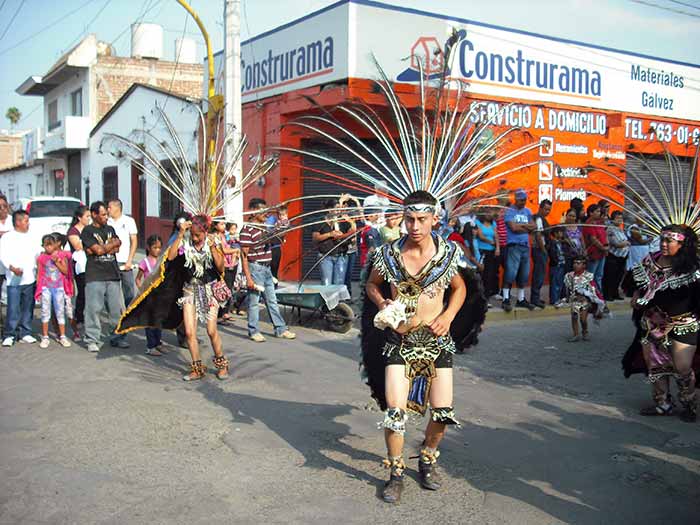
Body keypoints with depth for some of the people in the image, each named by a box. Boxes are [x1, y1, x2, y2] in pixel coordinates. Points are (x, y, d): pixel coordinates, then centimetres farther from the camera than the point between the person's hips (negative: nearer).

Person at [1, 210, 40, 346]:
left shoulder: (30, 237, 16)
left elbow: (38, 252, 17)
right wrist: (12, 267, -24)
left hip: (30, 279, 5)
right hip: (14, 280, -5)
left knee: (28, 308, 8)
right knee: (13, 309, -6)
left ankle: (25, 333, 17)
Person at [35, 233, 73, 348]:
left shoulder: (62, 256, 1)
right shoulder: (41, 258, 2)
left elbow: (65, 271, -4)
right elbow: (39, 274, 5)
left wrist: (56, 262, -15)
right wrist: (38, 289, 2)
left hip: (59, 288, 0)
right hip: (46, 288, 0)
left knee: (60, 312, 5)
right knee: (45, 312, 3)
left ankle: (62, 337, 12)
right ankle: (45, 337, 10)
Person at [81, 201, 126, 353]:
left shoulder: (110, 229, 18)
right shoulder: (87, 231, 1)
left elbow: (117, 247, 5)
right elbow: (98, 250, -9)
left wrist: (103, 247, -8)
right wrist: (111, 244, 3)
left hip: (113, 274, 5)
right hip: (95, 276, -5)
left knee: (117, 308, 4)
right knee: (94, 308, -4)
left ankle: (116, 337, 13)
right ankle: (92, 340, 3)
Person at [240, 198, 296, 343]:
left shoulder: (264, 227, 10)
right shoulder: (247, 230, -15)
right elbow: (244, 255, -18)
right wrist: (248, 278, -20)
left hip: (267, 268, 8)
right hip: (255, 268, -8)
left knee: (272, 301, 13)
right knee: (254, 301, 2)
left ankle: (281, 329, 20)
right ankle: (254, 331, 13)